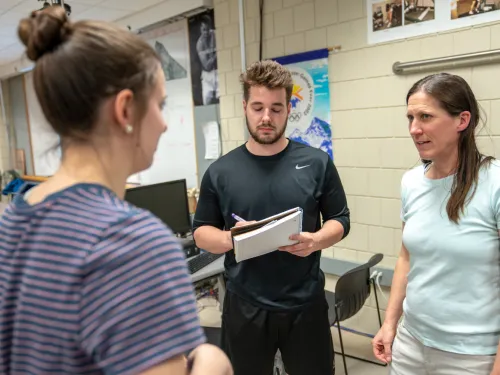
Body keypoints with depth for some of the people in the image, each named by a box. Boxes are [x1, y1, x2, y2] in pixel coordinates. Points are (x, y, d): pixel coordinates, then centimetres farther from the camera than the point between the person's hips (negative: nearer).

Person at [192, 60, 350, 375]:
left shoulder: (317, 163, -3)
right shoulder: (220, 171, -3)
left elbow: (340, 220, 3)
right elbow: (201, 232, 4)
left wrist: (316, 240, -18)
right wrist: (230, 238, -18)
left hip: (305, 305, 0)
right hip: (245, 307, 1)